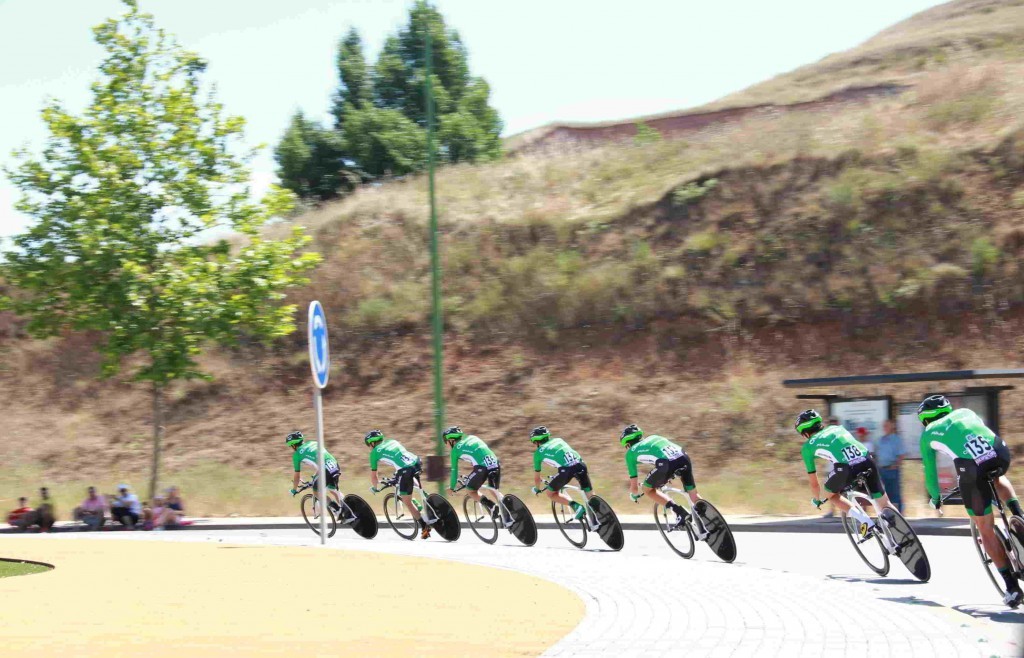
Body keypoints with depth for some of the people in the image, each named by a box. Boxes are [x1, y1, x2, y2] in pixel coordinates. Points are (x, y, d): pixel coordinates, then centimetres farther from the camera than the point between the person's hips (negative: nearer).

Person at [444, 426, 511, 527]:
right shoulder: (472, 438, 29)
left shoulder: (455, 449, 15)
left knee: (471, 491, 16)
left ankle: (490, 505, -9)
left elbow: (454, 470, 19)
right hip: (495, 463, 5)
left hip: (482, 466, -5)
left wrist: (451, 487, 32)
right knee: (491, 490, 24)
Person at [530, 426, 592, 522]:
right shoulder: (558, 440, 32)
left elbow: (537, 476, 30)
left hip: (566, 469, -5)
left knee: (550, 493, 16)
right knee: (590, 496, 16)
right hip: (580, 464, 5)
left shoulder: (538, 452, 21)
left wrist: (537, 489, 49)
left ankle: (575, 506, -1)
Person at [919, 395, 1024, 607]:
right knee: (996, 478, 41)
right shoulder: (965, 412, 35)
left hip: (971, 468, -3)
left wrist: (935, 498, 50)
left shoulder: (928, 434, 27)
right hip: (1000, 453, 3)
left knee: (986, 531, 10)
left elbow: (930, 471, 32)